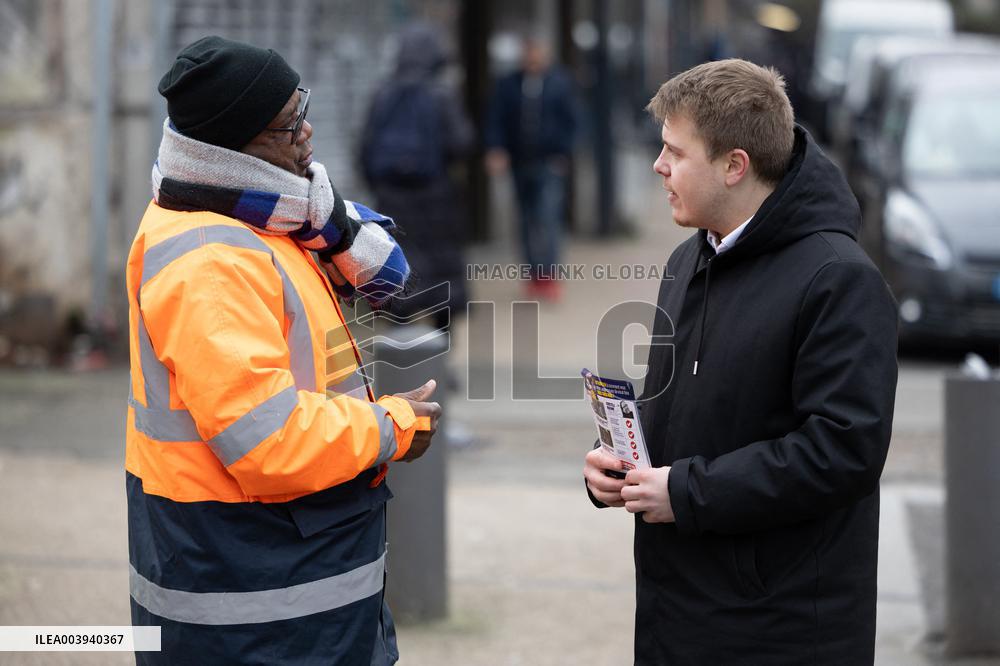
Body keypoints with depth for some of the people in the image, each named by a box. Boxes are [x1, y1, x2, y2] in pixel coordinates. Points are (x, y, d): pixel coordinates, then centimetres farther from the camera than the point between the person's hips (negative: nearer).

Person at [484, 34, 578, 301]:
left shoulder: (560, 83, 3)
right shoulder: (508, 85, 6)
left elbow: (569, 121, 4)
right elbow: (495, 120, 2)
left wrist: (562, 154, -5)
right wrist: (495, 149, -14)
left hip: (550, 164, -3)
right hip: (520, 163, 3)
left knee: (548, 217, -15)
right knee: (528, 221, 9)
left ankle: (549, 275, -15)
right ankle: (536, 275, 18)